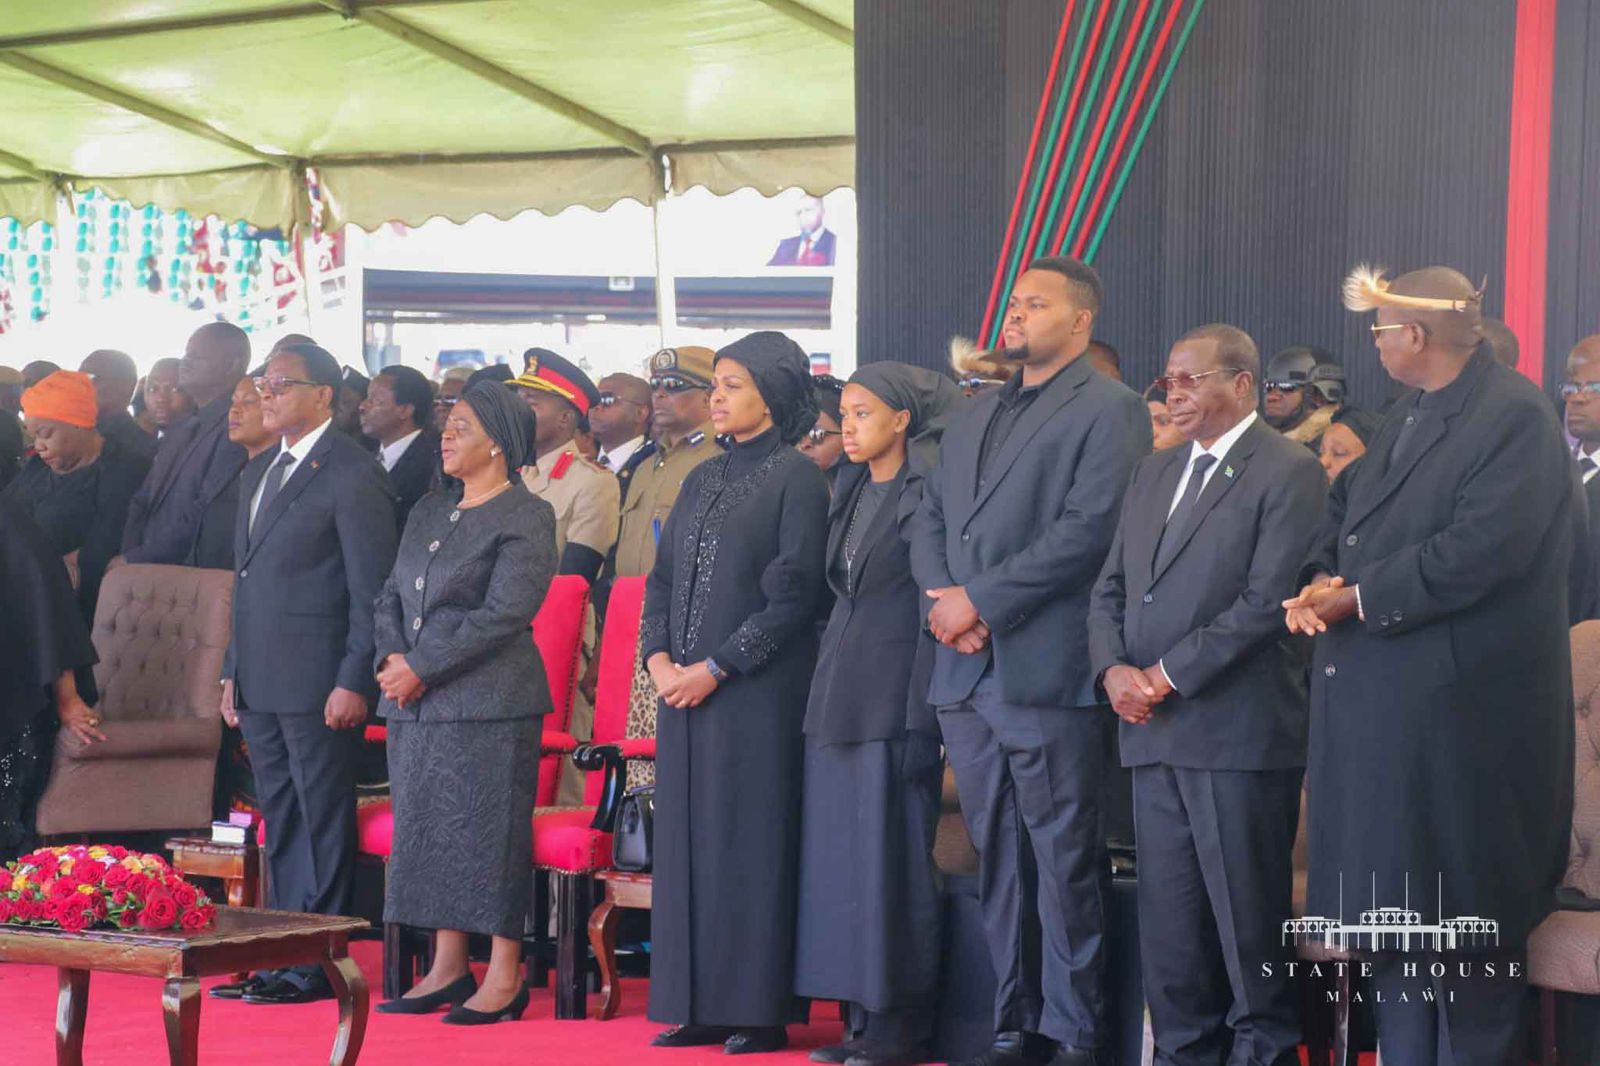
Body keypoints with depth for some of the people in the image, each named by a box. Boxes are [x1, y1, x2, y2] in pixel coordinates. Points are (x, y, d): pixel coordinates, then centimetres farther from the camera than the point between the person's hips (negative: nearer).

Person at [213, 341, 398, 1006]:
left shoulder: (352, 475, -9)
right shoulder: (258, 471, 18)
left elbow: (372, 588, -12)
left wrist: (354, 682, -16)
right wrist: (233, 672, 17)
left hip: (318, 681, -8)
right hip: (261, 681, 8)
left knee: (322, 823, -3)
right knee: (280, 823, 12)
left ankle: (319, 966, 1)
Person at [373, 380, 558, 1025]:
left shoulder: (526, 518, -7)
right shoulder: (428, 513, 17)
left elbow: (504, 613, -15)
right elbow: (390, 596, 17)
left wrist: (421, 668, -15)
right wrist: (392, 658, -3)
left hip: (489, 703, -8)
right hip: (416, 706, 8)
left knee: (488, 830, -6)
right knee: (429, 830, 8)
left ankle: (504, 978, 0)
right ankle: (447, 969, 16)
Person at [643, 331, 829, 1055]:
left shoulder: (795, 479, -5)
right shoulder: (703, 480, 16)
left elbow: (793, 594, -12)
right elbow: (662, 579, 15)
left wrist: (716, 667, -14)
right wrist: (660, 660, -2)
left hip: (757, 691, -7)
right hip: (686, 688, 7)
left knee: (750, 840, -5)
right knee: (686, 840, 6)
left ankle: (759, 1011, 1)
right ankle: (699, 1006, 11)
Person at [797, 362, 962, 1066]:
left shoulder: (928, 494, -9)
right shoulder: (849, 492, 15)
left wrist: (922, 723, -16)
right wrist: (827, 691, 14)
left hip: (893, 699, -8)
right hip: (838, 694, 8)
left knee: (892, 857, -5)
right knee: (842, 857, 7)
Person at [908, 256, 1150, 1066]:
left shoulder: (1109, 411, -3)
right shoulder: (974, 416, 21)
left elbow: (1088, 528, -14)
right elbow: (930, 518, 18)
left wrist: (980, 600, -14)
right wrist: (942, 598, -3)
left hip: (1046, 672, -7)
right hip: (965, 671, 7)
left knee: (1064, 861, -3)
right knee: (997, 860, 10)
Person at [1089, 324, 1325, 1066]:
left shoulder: (1288, 472, -5)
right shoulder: (1153, 473, 18)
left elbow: (1267, 600, -14)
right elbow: (1111, 588, 17)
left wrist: (1170, 674, -14)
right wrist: (1114, 669, -2)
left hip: (1237, 730, -7)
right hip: (1153, 729, 7)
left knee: (1247, 915, -2)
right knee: (1166, 919, 9)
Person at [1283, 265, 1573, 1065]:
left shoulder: (1514, 415, -15)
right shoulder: (1408, 412, 16)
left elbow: (1478, 550, -25)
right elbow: (1349, 507, 15)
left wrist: (1358, 597, -17)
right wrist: (1322, 582, -6)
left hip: (1457, 706, -9)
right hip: (1379, 699, 9)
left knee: (1458, 913, 1)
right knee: (1391, 903, 14)